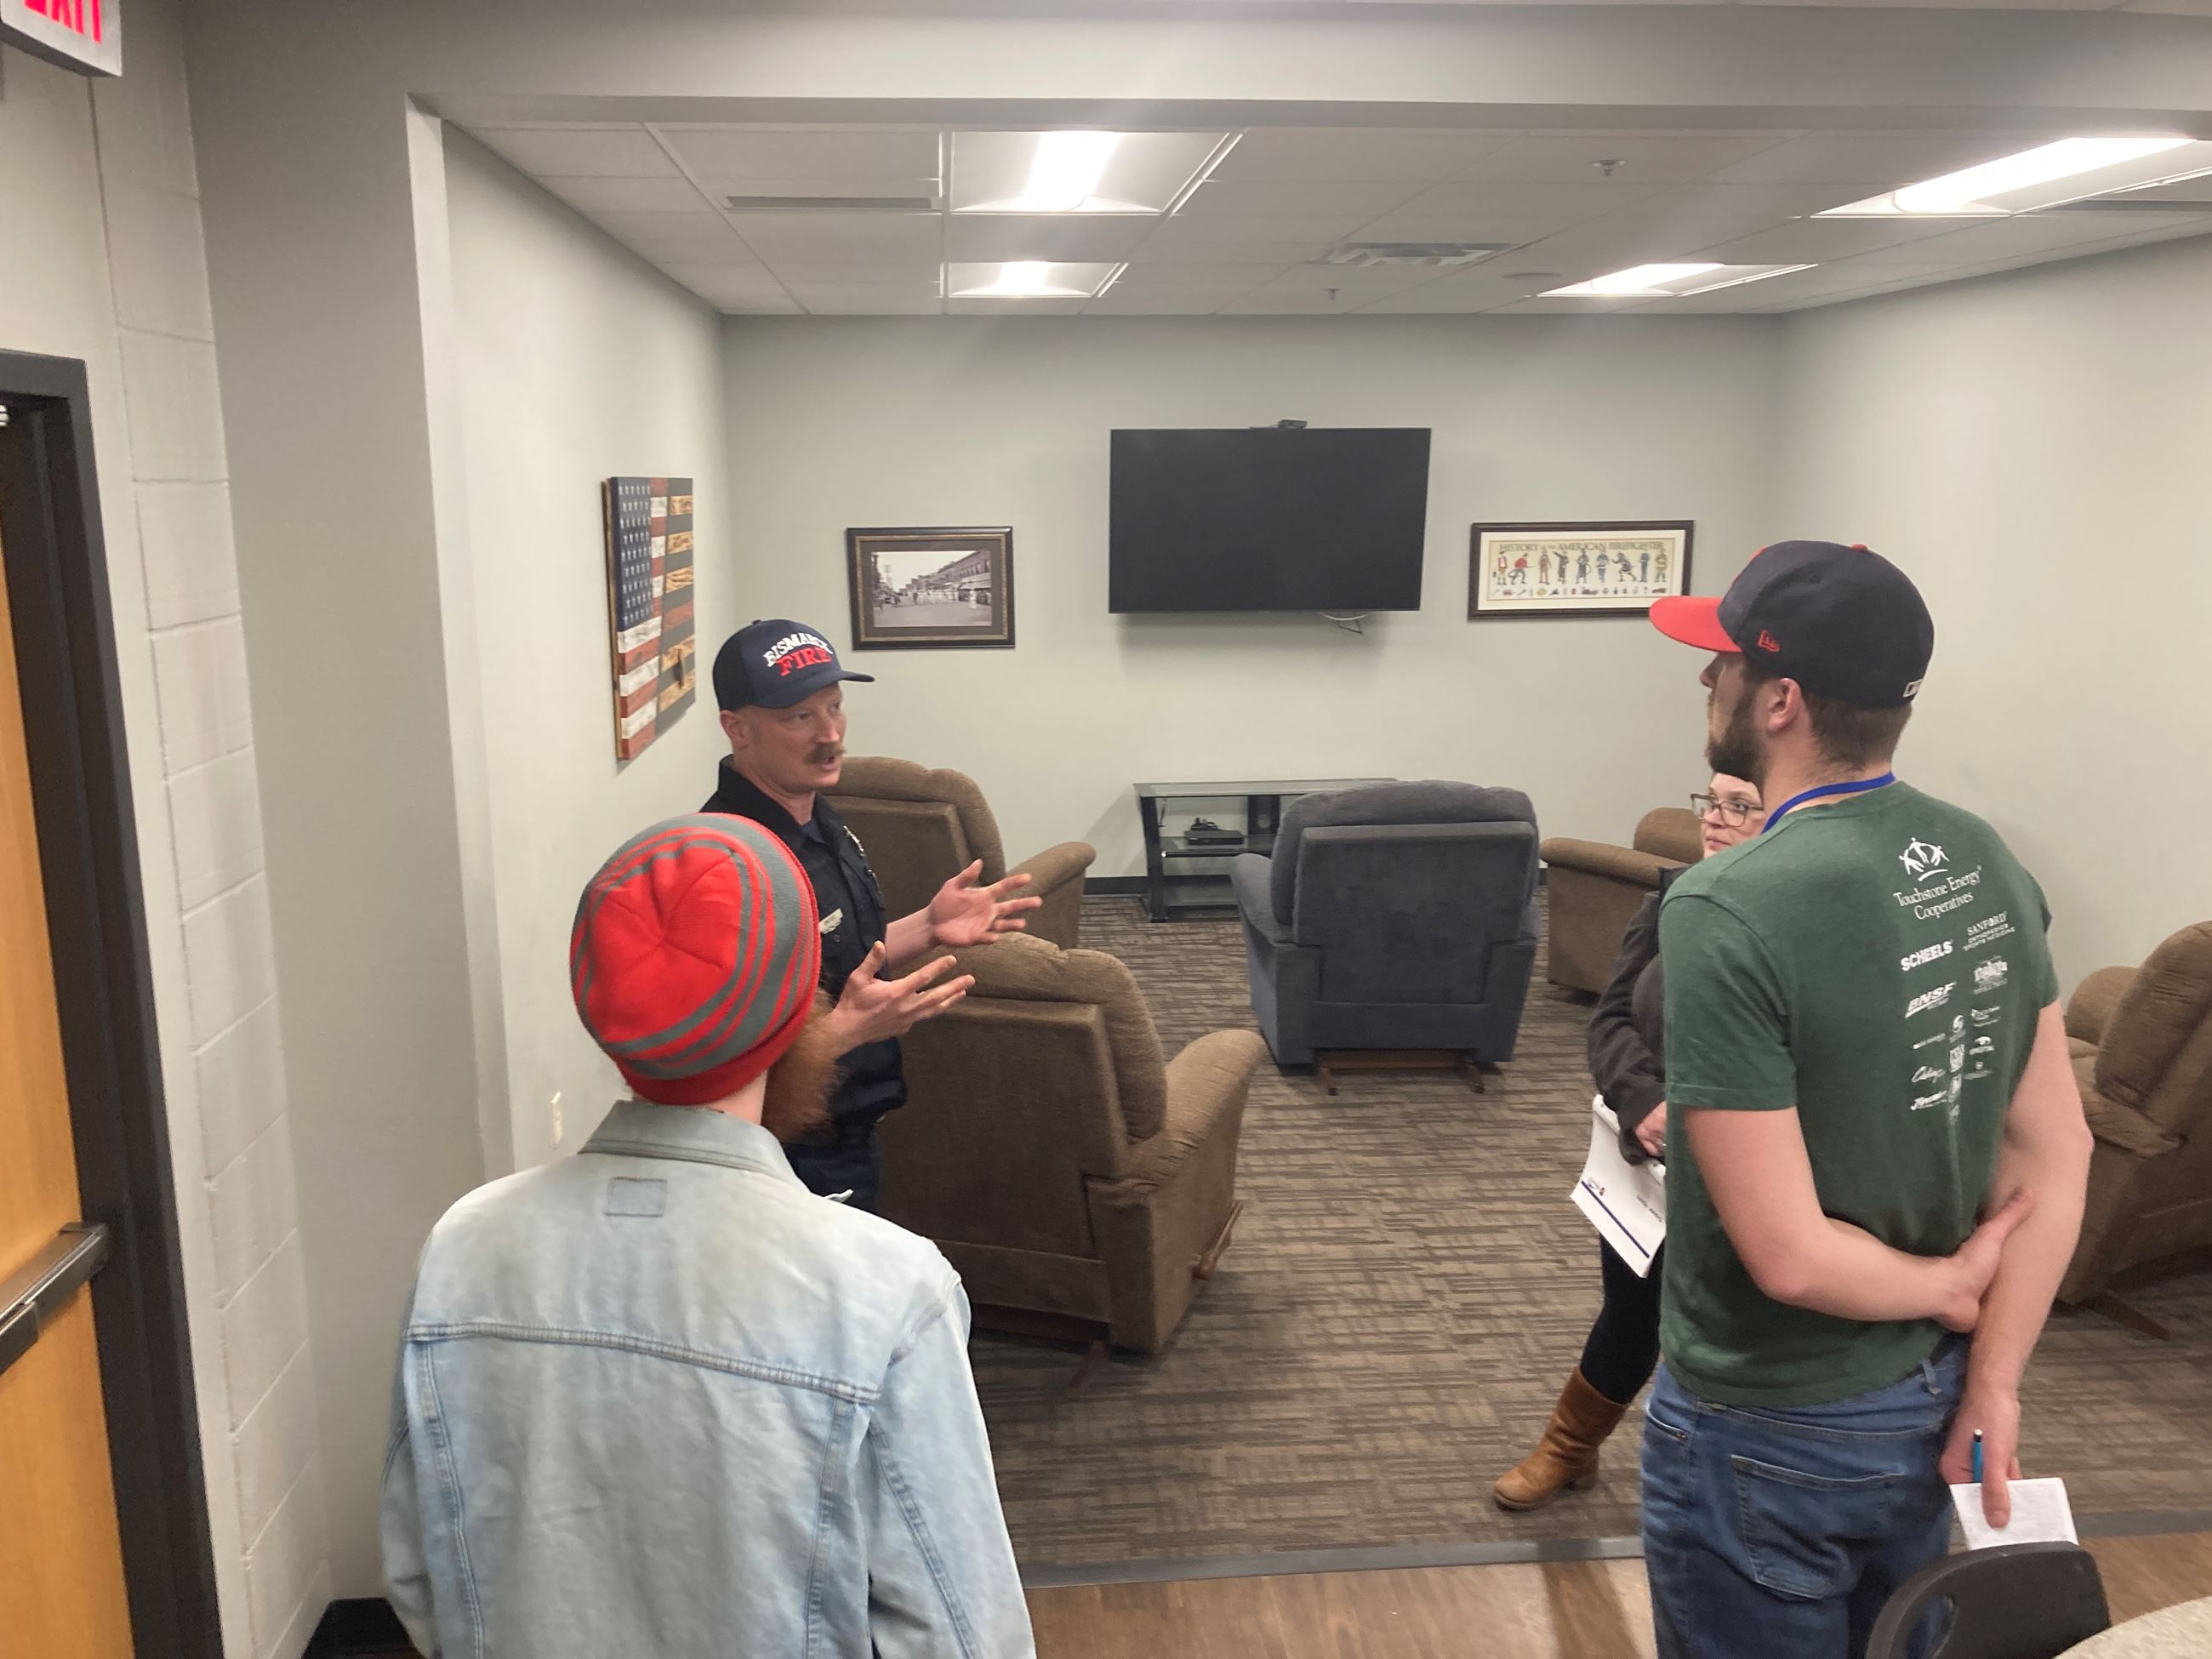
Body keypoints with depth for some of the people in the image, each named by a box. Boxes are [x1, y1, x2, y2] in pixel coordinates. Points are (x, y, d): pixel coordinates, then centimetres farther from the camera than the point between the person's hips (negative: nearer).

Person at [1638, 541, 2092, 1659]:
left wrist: (1945, 1287, -9)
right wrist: (1992, 1384, 2)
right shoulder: (1986, 862, -5)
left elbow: (1786, 1253, -27)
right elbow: (2056, 1157, -1)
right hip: (1929, 1409, 7)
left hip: (1770, 1437, -7)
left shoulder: (1727, 911, -29)